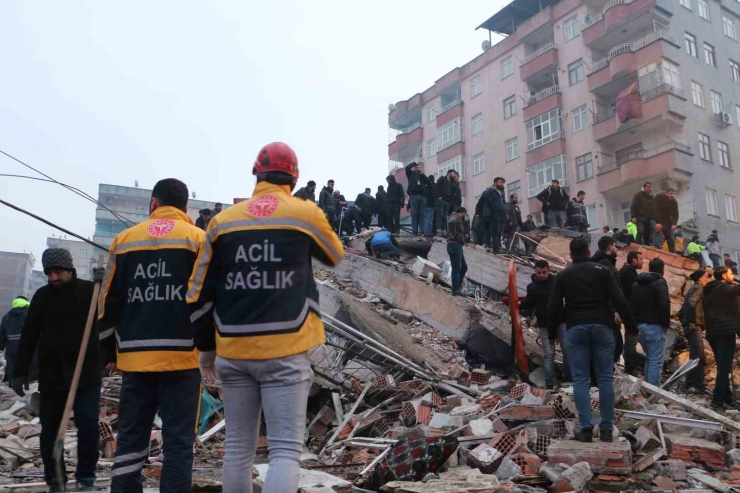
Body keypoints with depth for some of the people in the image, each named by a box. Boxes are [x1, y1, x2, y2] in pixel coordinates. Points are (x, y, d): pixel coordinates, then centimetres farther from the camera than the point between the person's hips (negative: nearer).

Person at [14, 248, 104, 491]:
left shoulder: (89, 290, -1)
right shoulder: (41, 296, 6)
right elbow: (29, 336, 9)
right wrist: (20, 371, 5)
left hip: (86, 374, -3)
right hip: (51, 376, 3)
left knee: (88, 423, -9)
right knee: (50, 429, 7)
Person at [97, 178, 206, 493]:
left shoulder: (124, 240, 11)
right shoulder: (198, 239, 1)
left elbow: (109, 303, 12)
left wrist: (109, 351, 20)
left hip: (135, 355, 3)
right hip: (182, 354, -3)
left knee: (130, 437, 12)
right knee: (178, 439, 1)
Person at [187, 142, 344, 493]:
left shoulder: (223, 221, 6)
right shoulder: (306, 214, -2)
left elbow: (199, 294, 8)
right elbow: (335, 257, 18)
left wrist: (206, 346, 19)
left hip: (233, 351, 4)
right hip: (285, 351, -3)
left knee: (238, 448, 14)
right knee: (285, 449, -1)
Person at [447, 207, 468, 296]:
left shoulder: (457, 218, 24)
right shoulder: (456, 217, -7)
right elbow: (451, 222, -31)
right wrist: (453, 233, -21)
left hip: (457, 246, 10)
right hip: (455, 245, -10)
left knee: (464, 267, 15)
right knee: (456, 269, -8)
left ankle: (458, 286, 20)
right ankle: (455, 291, -5)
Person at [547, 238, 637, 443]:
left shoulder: (563, 276, 9)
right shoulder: (602, 271, 6)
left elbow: (553, 308, 6)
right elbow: (619, 301, -2)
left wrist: (552, 334, 16)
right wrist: (632, 327, 4)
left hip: (575, 329, 0)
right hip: (602, 327, 0)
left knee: (580, 379, 2)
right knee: (605, 378, 4)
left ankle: (585, 428, -4)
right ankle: (606, 429, 5)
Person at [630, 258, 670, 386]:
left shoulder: (637, 283, 16)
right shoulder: (659, 282, -8)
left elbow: (631, 304, 16)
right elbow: (665, 305, -17)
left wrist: (635, 322, 16)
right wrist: (666, 324, -7)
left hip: (639, 325, 8)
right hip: (654, 326, -7)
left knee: (649, 359, 20)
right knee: (656, 362, -6)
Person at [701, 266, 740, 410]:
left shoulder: (707, 291, 16)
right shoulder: (725, 289, -9)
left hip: (712, 333, 8)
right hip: (725, 332, -8)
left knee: (722, 367, 15)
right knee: (724, 368, -6)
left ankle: (727, 398, 21)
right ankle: (717, 401, -9)